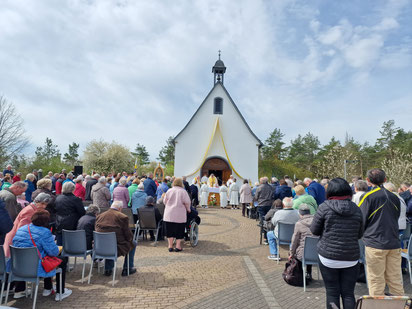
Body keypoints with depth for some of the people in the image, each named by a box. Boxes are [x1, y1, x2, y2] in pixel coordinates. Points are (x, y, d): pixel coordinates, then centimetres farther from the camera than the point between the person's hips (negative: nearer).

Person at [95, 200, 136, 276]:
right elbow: (128, 236, -7)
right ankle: (127, 269, 25)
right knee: (132, 244, 21)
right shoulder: (123, 217, -11)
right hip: (118, 247, -5)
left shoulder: (100, 216, 5)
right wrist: (130, 239, 15)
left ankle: (108, 269, 36)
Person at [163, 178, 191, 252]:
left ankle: (170, 246, 14)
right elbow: (187, 202, -7)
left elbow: (164, 201, 10)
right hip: (180, 215, -3)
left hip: (169, 214, 3)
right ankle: (178, 246, 9)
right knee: (179, 230, 7)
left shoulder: (169, 191, 5)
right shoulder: (183, 191, -5)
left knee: (170, 230, 10)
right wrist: (188, 209, 9)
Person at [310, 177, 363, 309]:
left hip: (328, 257, -3)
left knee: (332, 293, 8)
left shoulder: (325, 207, -10)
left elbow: (314, 230, -4)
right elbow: (359, 234, 8)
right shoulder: (356, 209, 0)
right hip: (351, 258, 3)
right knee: (348, 293, 12)